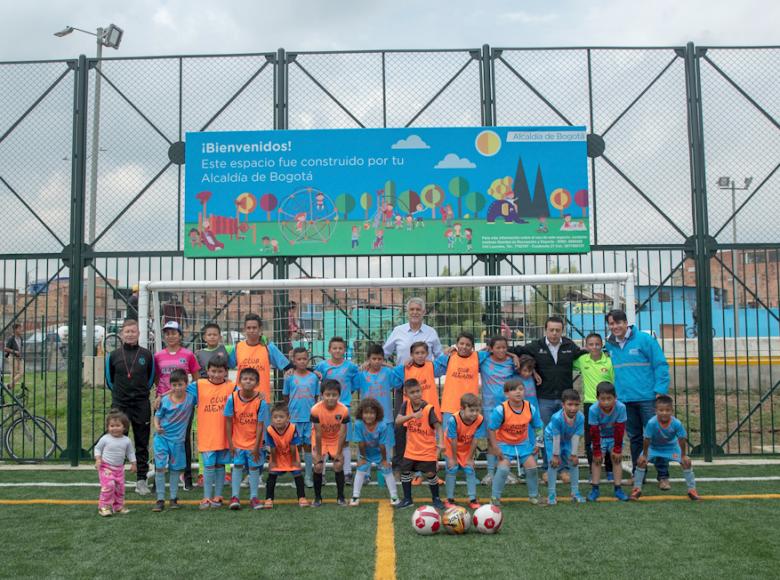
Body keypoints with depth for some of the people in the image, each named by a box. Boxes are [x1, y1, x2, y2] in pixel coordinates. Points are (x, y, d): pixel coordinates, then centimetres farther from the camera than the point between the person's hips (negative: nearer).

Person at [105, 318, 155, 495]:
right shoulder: (114, 356, 1)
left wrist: (142, 391, 9)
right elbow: (109, 379, 13)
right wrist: (118, 392, 10)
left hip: (142, 404, 0)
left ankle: (141, 480, 13)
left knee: (142, 444, 5)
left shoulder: (146, 354, 1)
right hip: (120, 404, 0)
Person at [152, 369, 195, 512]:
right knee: (160, 468, -5)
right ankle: (160, 500, 3)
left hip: (178, 439, 1)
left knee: (175, 469, 12)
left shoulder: (190, 398, -5)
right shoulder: (165, 400, -9)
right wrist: (157, 426, -18)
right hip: (162, 437, -1)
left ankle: (174, 498, 23)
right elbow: (157, 416, -1)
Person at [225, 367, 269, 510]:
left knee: (254, 468, 6)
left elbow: (260, 425, -12)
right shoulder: (232, 398, -13)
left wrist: (257, 446, -11)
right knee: (237, 466, 2)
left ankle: (253, 497, 16)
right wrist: (230, 443, -7)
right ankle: (235, 497, 10)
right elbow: (228, 421, -6)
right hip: (237, 442, 1)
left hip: (254, 443, 0)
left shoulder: (261, 402, -16)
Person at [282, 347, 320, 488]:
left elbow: (316, 397, 7)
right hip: (294, 417, -1)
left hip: (310, 417, 1)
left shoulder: (314, 377, 1)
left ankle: (308, 476, 17)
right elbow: (286, 398, 6)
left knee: (308, 445, 8)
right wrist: (293, 408, -2)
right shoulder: (290, 377, -2)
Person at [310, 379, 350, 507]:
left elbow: (342, 433, -18)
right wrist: (319, 455, -17)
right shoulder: (316, 410, -29)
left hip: (335, 440, 1)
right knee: (318, 467, -9)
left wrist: (339, 453, -15)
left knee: (339, 466, -7)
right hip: (320, 440, -1)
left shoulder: (344, 410, -26)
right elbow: (318, 434, -23)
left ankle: (340, 497, 8)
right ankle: (317, 497, 8)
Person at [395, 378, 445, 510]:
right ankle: (407, 500, 24)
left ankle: (435, 498, 22)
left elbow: (438, 426, -19)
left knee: (430, 474, 0)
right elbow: (397, 421, -18)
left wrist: (440, 442, -32)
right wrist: (412, 415, -33)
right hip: (411, 449, 4)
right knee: (405, 471, 8)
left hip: (427, 450, -4)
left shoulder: (429, 408, -17)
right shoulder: (405, 406, -5)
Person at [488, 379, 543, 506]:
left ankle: (534, 495, 23)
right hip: (505, 444, -4)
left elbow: (538, 427, 3)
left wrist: (537, 444, -1)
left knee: (532, 467, -2)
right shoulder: (500, 410, -25)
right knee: (503, 468, -20)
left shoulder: (531, 408, -13)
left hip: (523, 443, 4)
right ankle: (495, 497, -2)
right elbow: (491, 429, -15)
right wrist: (495, 447, -18)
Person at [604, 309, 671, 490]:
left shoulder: (644, 339, -6)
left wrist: (660, 391, -12)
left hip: (647, 398, -4)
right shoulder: (609, 345, 8)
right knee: (634, 438, 13)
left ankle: (663, 476, 4)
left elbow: (661, 365, -7)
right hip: (624, 399, 5)